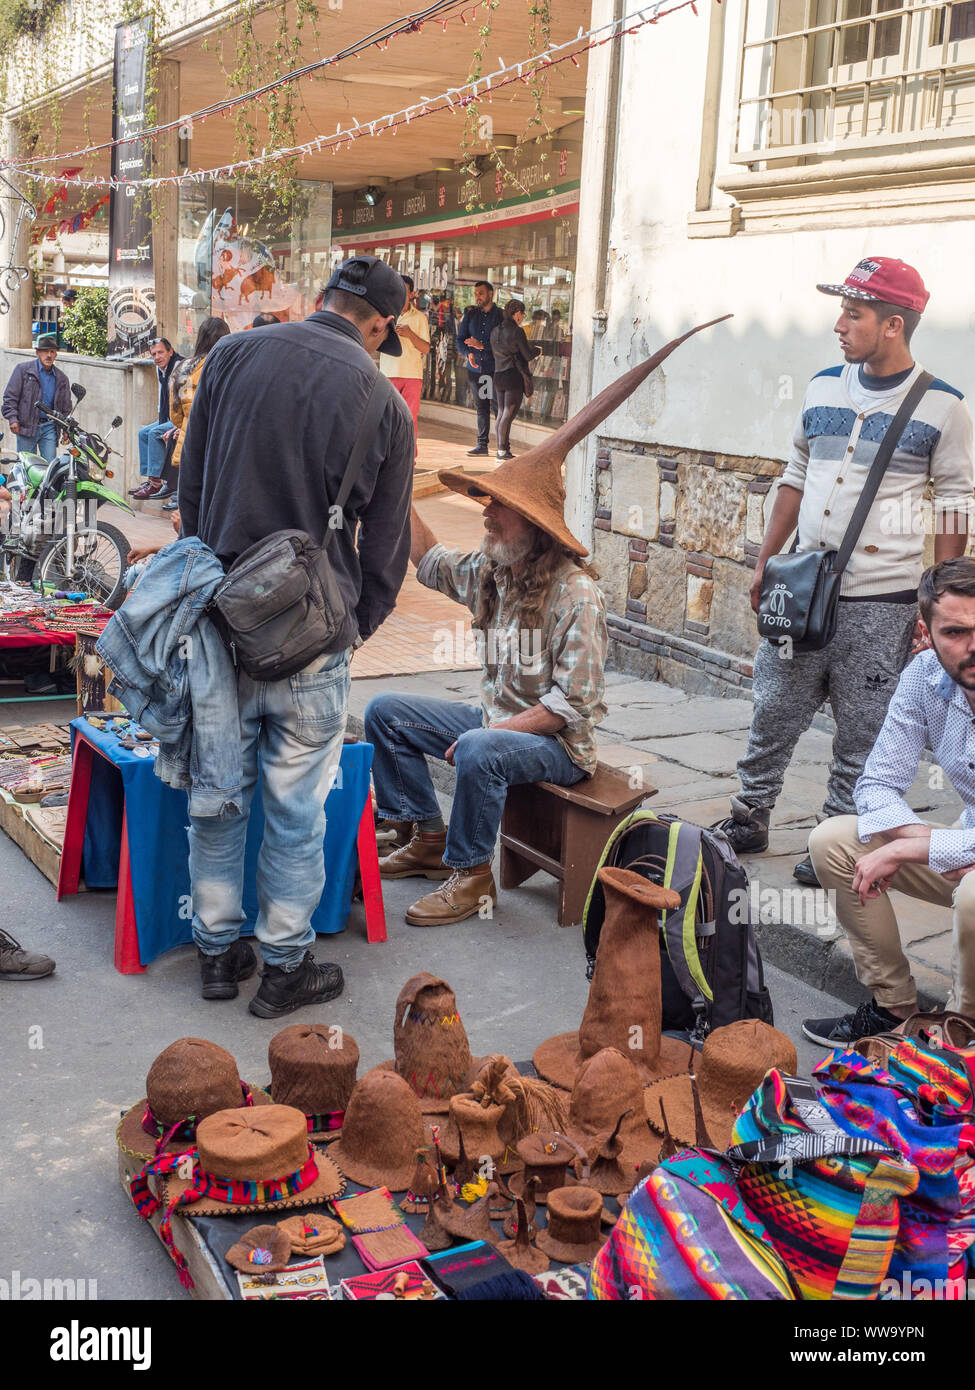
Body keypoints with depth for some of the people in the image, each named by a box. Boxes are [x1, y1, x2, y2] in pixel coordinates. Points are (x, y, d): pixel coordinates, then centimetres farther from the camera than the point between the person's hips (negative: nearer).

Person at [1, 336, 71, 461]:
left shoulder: (62, 379, 12)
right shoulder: (23, 370, 0)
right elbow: (10, 396, -1)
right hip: (26, 426, -3)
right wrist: (12, 418, -10)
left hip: (49, 427, 3)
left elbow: (66, 407, 18)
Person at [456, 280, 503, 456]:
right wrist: (468, 353, -10)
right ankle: (482, 444, 13)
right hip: (475, 368, 4)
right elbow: (460, 339, 9)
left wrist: (482, 346, -17)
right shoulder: (470, 314, 11)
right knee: (481, 407, 8)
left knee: (497, 406, -8)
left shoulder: (500, 316, -1)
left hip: (495, 368, -4)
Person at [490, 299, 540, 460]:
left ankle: (501, 448, 12)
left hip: (498, 375, 8)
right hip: (514, 376, -7)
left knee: (501, 413, 11)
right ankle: (503, 450, -8)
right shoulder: (517, 331, -11)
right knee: (509, 413, -6)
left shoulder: (495, 331, 12)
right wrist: (537, 350, 15)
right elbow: (528, 355, -8)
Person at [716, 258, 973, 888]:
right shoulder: (824, 387, 8)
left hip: (882, 600, -4)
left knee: (863, 732, 4)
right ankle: (749, 820, 25)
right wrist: (767, 563, 13)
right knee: (773, 712, 10)